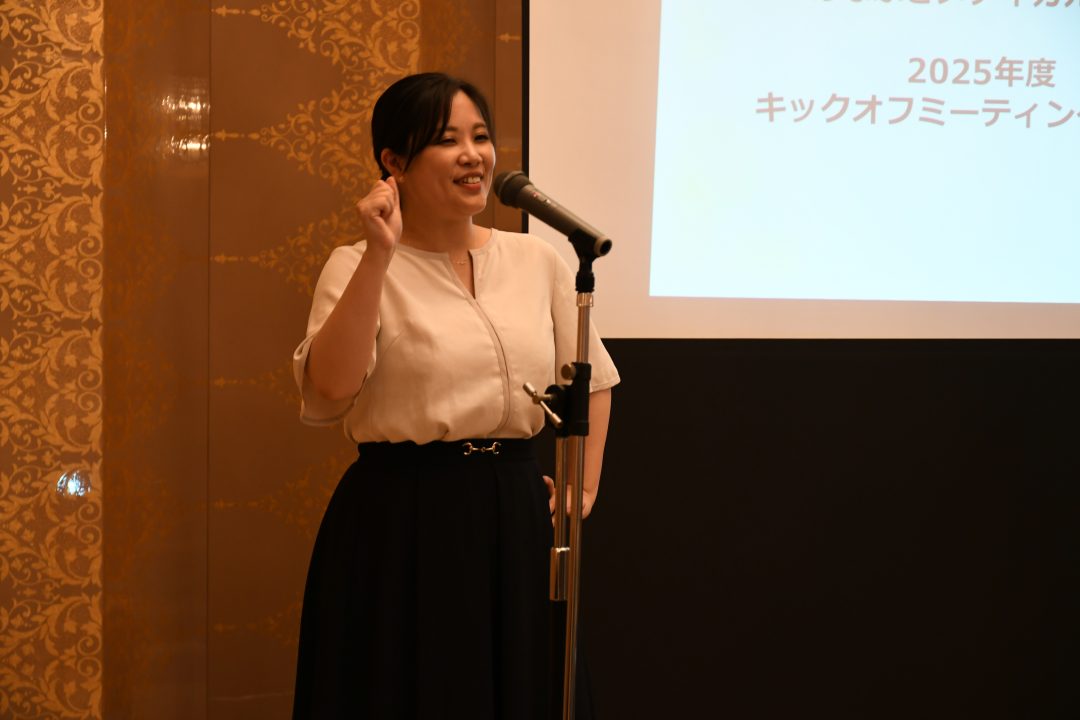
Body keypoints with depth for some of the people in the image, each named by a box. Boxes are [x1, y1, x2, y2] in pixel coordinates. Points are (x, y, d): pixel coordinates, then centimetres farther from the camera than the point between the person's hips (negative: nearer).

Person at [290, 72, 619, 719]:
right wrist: (381, 255, -24)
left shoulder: (538, 260, 7)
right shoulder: (359, 267, -5)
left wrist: (585, 486, 10)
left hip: (516, 516, 4)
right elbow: (331, 386, -22)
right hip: (401, 523, -4)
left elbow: (593, 378, 18)